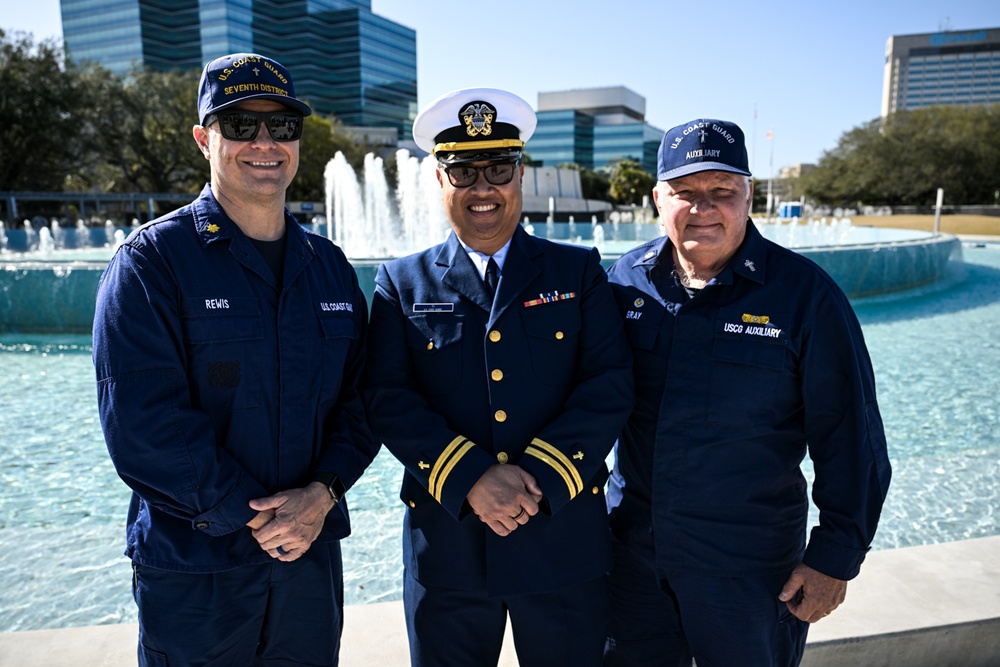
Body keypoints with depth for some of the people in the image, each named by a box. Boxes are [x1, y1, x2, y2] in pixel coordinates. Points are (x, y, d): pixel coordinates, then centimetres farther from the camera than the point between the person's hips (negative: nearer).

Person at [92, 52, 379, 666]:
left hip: (312, 556, 4)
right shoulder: (153, 259, -9)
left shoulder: (330, 266, 5)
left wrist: (323, 492, -12)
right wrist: (255, 516, -16)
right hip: (192, 572, -4)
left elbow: (360, 401, 3)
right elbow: (142, 422, -16)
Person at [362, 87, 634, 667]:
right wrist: (470, 479, -17)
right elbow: (387, 399, -5)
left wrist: (540, 476, -16)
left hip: (565, 540, 1)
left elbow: (611, 386, -5)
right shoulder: (402, 283, 4)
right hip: (446, 546, 0)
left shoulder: (580, 271, 4)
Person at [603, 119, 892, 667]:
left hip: (749, 564, -3)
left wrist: (836, 557, -7)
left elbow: (850, 440, -9)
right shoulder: (625, 279, -3)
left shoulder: (805, 293, -13)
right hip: (632, 544, 3)